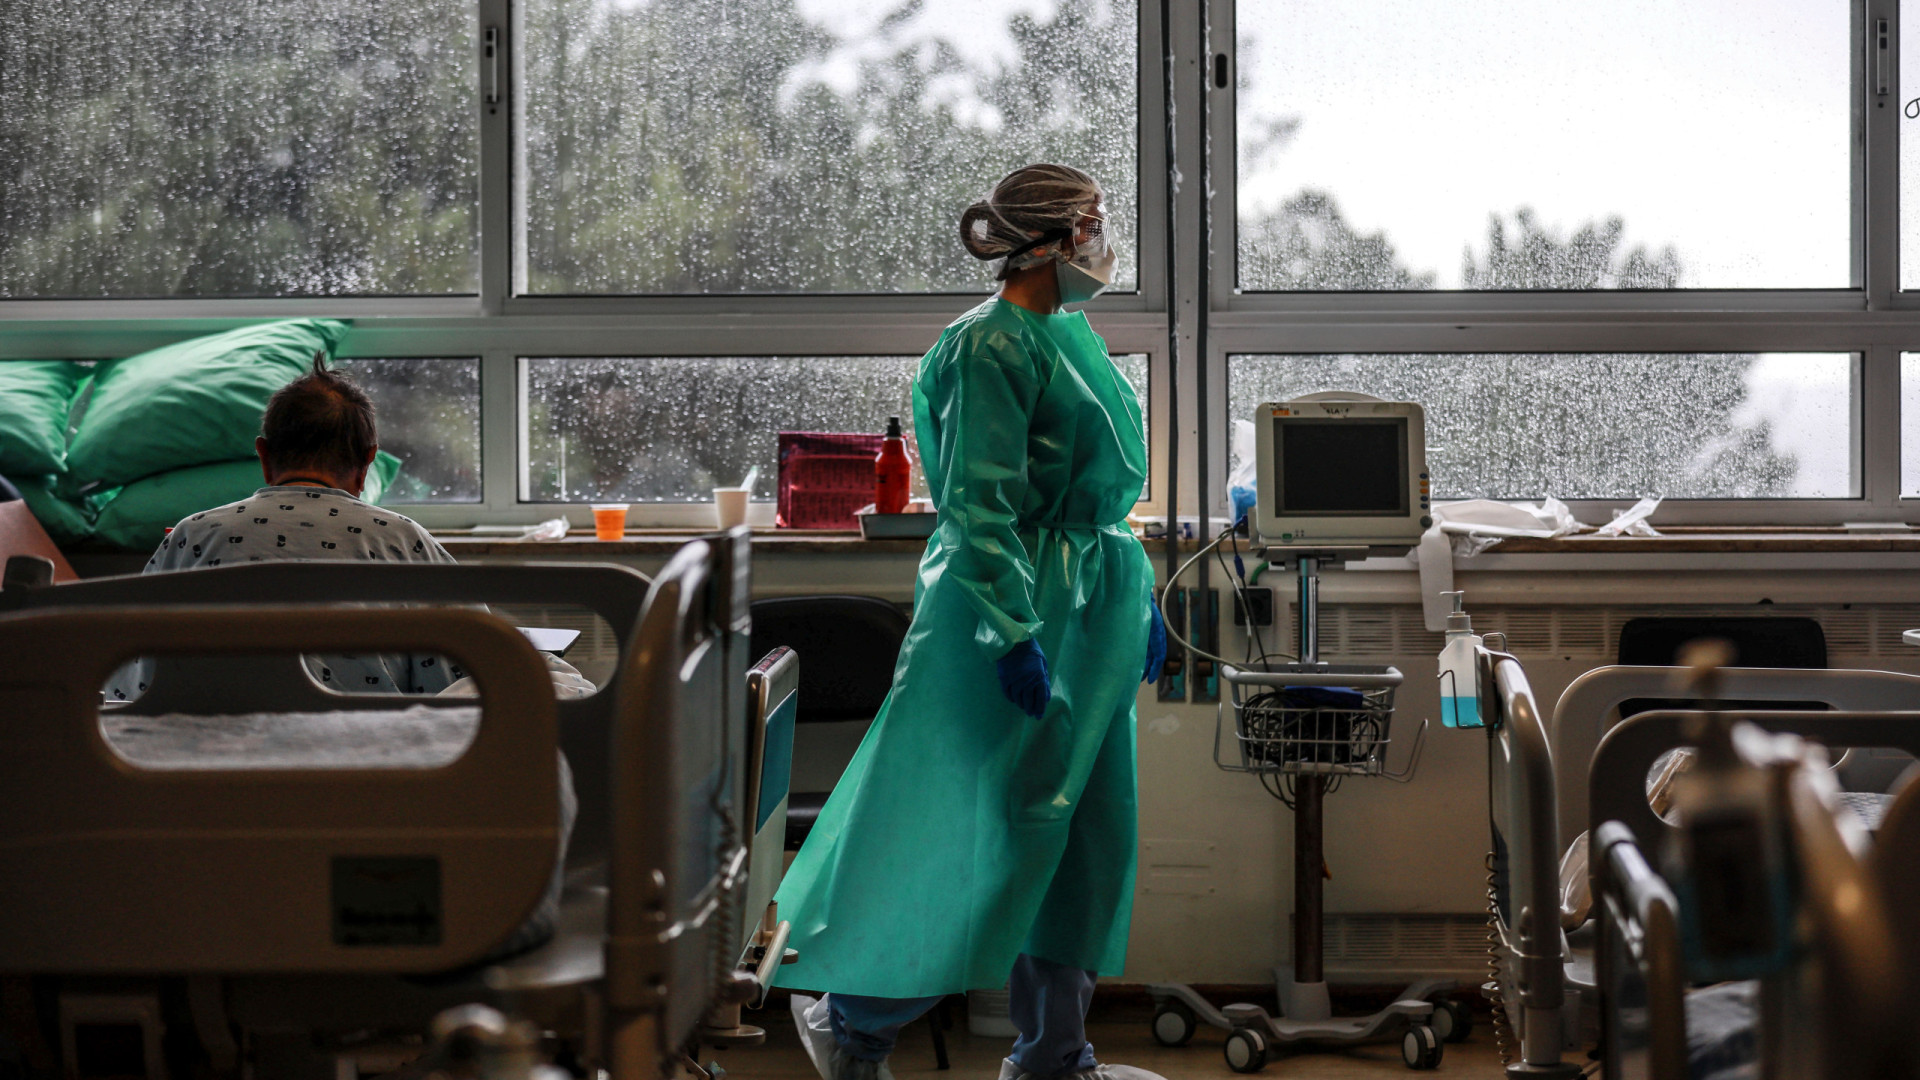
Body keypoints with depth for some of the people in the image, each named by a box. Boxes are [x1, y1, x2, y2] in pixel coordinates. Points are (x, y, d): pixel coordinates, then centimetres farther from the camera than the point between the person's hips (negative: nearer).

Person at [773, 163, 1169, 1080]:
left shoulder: (1070, 335, 14)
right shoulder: (993, 346, -16)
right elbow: (979, 504, -21)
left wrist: (1140, 600, 20)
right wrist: (1014, 634, -24)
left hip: (1090, 611, 10)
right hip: (1019, 602, -9)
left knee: (1085, 834, 10)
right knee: (994, 833, -4)